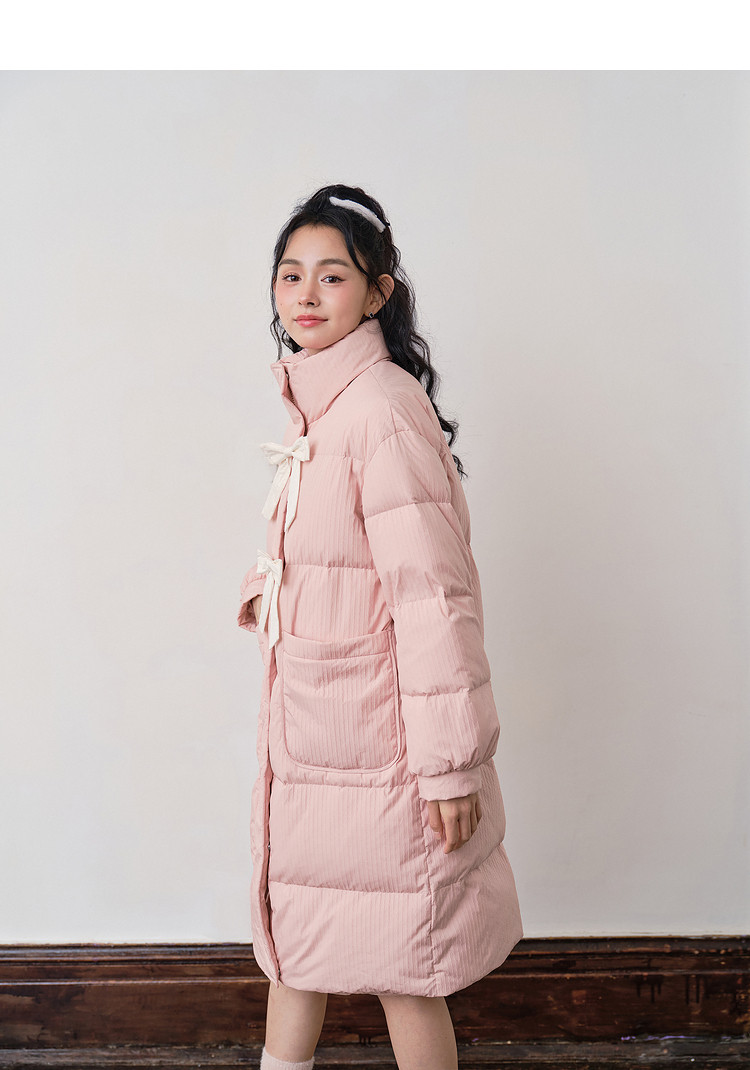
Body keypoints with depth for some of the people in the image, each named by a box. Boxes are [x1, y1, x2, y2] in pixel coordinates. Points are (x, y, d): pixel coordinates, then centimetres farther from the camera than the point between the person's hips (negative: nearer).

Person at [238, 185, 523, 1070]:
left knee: (399, 968, 8)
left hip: (377, 733, -9)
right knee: (293, 934, 22)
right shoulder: (316, 401, 8)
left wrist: (448, 763, -20)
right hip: (308, 723, 9)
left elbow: (432, 589, -22)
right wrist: (268, 586, 6)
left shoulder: (382, 408, -20)